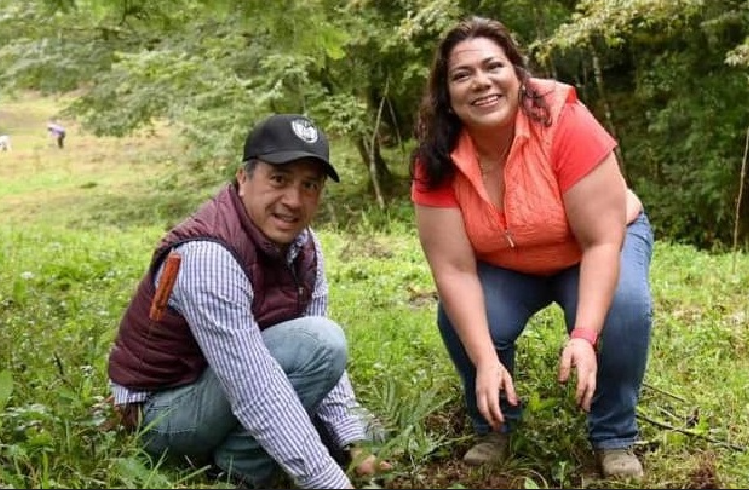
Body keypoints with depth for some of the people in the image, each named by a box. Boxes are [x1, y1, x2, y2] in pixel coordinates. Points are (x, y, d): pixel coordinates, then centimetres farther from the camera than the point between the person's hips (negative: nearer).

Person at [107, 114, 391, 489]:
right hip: (165, 407, -8)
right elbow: (254, 393, -34)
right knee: (317, 342, -27)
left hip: (224, 388, 8)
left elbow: (322, 357, -3)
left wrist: (353, 442, -14)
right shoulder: (209, 254, -31)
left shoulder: (301, 243, -4)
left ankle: (232, 449, 12)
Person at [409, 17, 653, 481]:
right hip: (504, 267, 2)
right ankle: (495, 428, 4)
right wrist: (485, 359, -37)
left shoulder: (563, 122, -32)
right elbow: (454, 269, -25)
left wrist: (583, 337, -41)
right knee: (460, 319, -24)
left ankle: (615, 437, -6)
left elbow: (602, 239, -31)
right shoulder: (437, 159, -23)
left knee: (624, 308, -31)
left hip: (599, 244, -2)